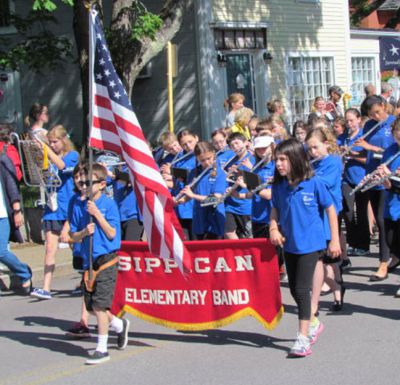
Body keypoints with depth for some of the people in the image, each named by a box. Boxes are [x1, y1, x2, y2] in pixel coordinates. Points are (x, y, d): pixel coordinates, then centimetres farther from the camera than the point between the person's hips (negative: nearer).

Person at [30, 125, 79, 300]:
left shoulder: (73, 155, -3)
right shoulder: (49, 158, 10)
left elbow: (62, 165, -24)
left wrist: (45, 148, -29)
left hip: (69, 208, -4)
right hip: (52, 207, 4)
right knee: (50, 248, -3)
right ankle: (45, 288, -8)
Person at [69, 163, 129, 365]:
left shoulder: (109, 204, -6)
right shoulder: (79, 206, 7)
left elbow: (111, 233, -11)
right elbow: (74, 237, 9)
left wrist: (97, 214, -17)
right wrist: (84, 232, -12)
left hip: (106, 259, -6)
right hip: (88, 261, 6)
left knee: (99, 305, -10)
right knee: (91, 306, 11)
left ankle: (102, 349, -2)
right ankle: (119, 325, 37)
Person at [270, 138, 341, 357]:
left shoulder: (313, 183, -14)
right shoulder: (279, 186, -2)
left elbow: (330, 209, -6)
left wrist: (335, 240, -6)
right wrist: (273, 228, -7)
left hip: (310, 244, -5)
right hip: (289, 244, 6)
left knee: (302, 289, -10)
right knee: (294, 289, 14)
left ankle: (303, 337, -3)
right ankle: (313, 325, 37)